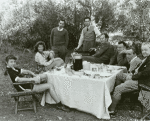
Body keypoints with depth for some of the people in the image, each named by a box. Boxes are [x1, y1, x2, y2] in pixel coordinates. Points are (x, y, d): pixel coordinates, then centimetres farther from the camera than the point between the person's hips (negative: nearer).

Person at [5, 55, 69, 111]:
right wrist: (33, 79, -35)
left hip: (29, 83, 10)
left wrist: (35, 76, -3)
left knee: (44, 75, 5)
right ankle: (59, 104, -4)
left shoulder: (14, 69, 13)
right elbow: (19, 79, -33)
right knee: (50, 86, -12)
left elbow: (26, 71, 13)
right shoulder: (9, 71, -17)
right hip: (26, 88, -10)